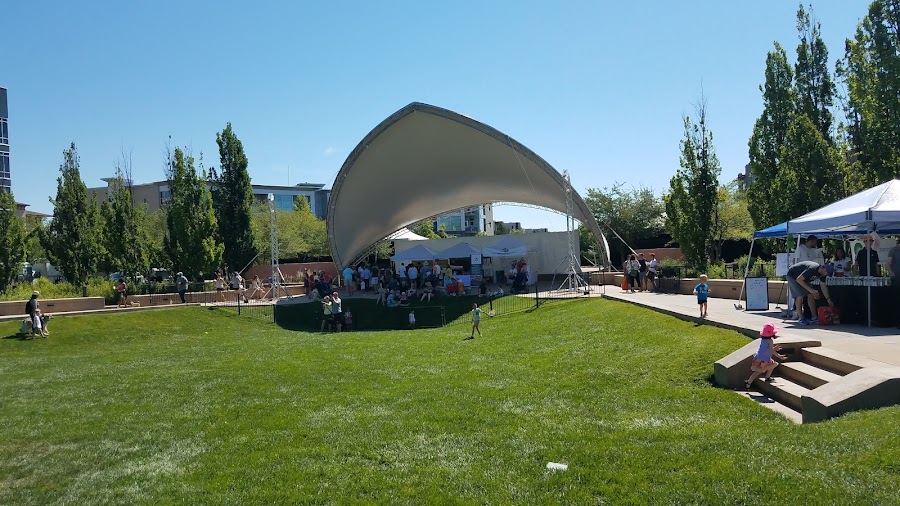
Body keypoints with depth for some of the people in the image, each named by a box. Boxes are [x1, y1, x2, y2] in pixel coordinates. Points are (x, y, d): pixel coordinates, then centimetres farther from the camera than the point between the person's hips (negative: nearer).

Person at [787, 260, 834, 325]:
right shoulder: (812, 269, -36)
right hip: (792, 276, -8)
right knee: (800, 295, -19)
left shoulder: (822, 273, -9)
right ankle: (800, 318, -13)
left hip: (803, 278, 8)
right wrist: (811, 290, -32)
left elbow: (823, 286, -1)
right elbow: (799, 279, -34)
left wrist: (828, 300, -4)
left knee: (811, 295, -2)